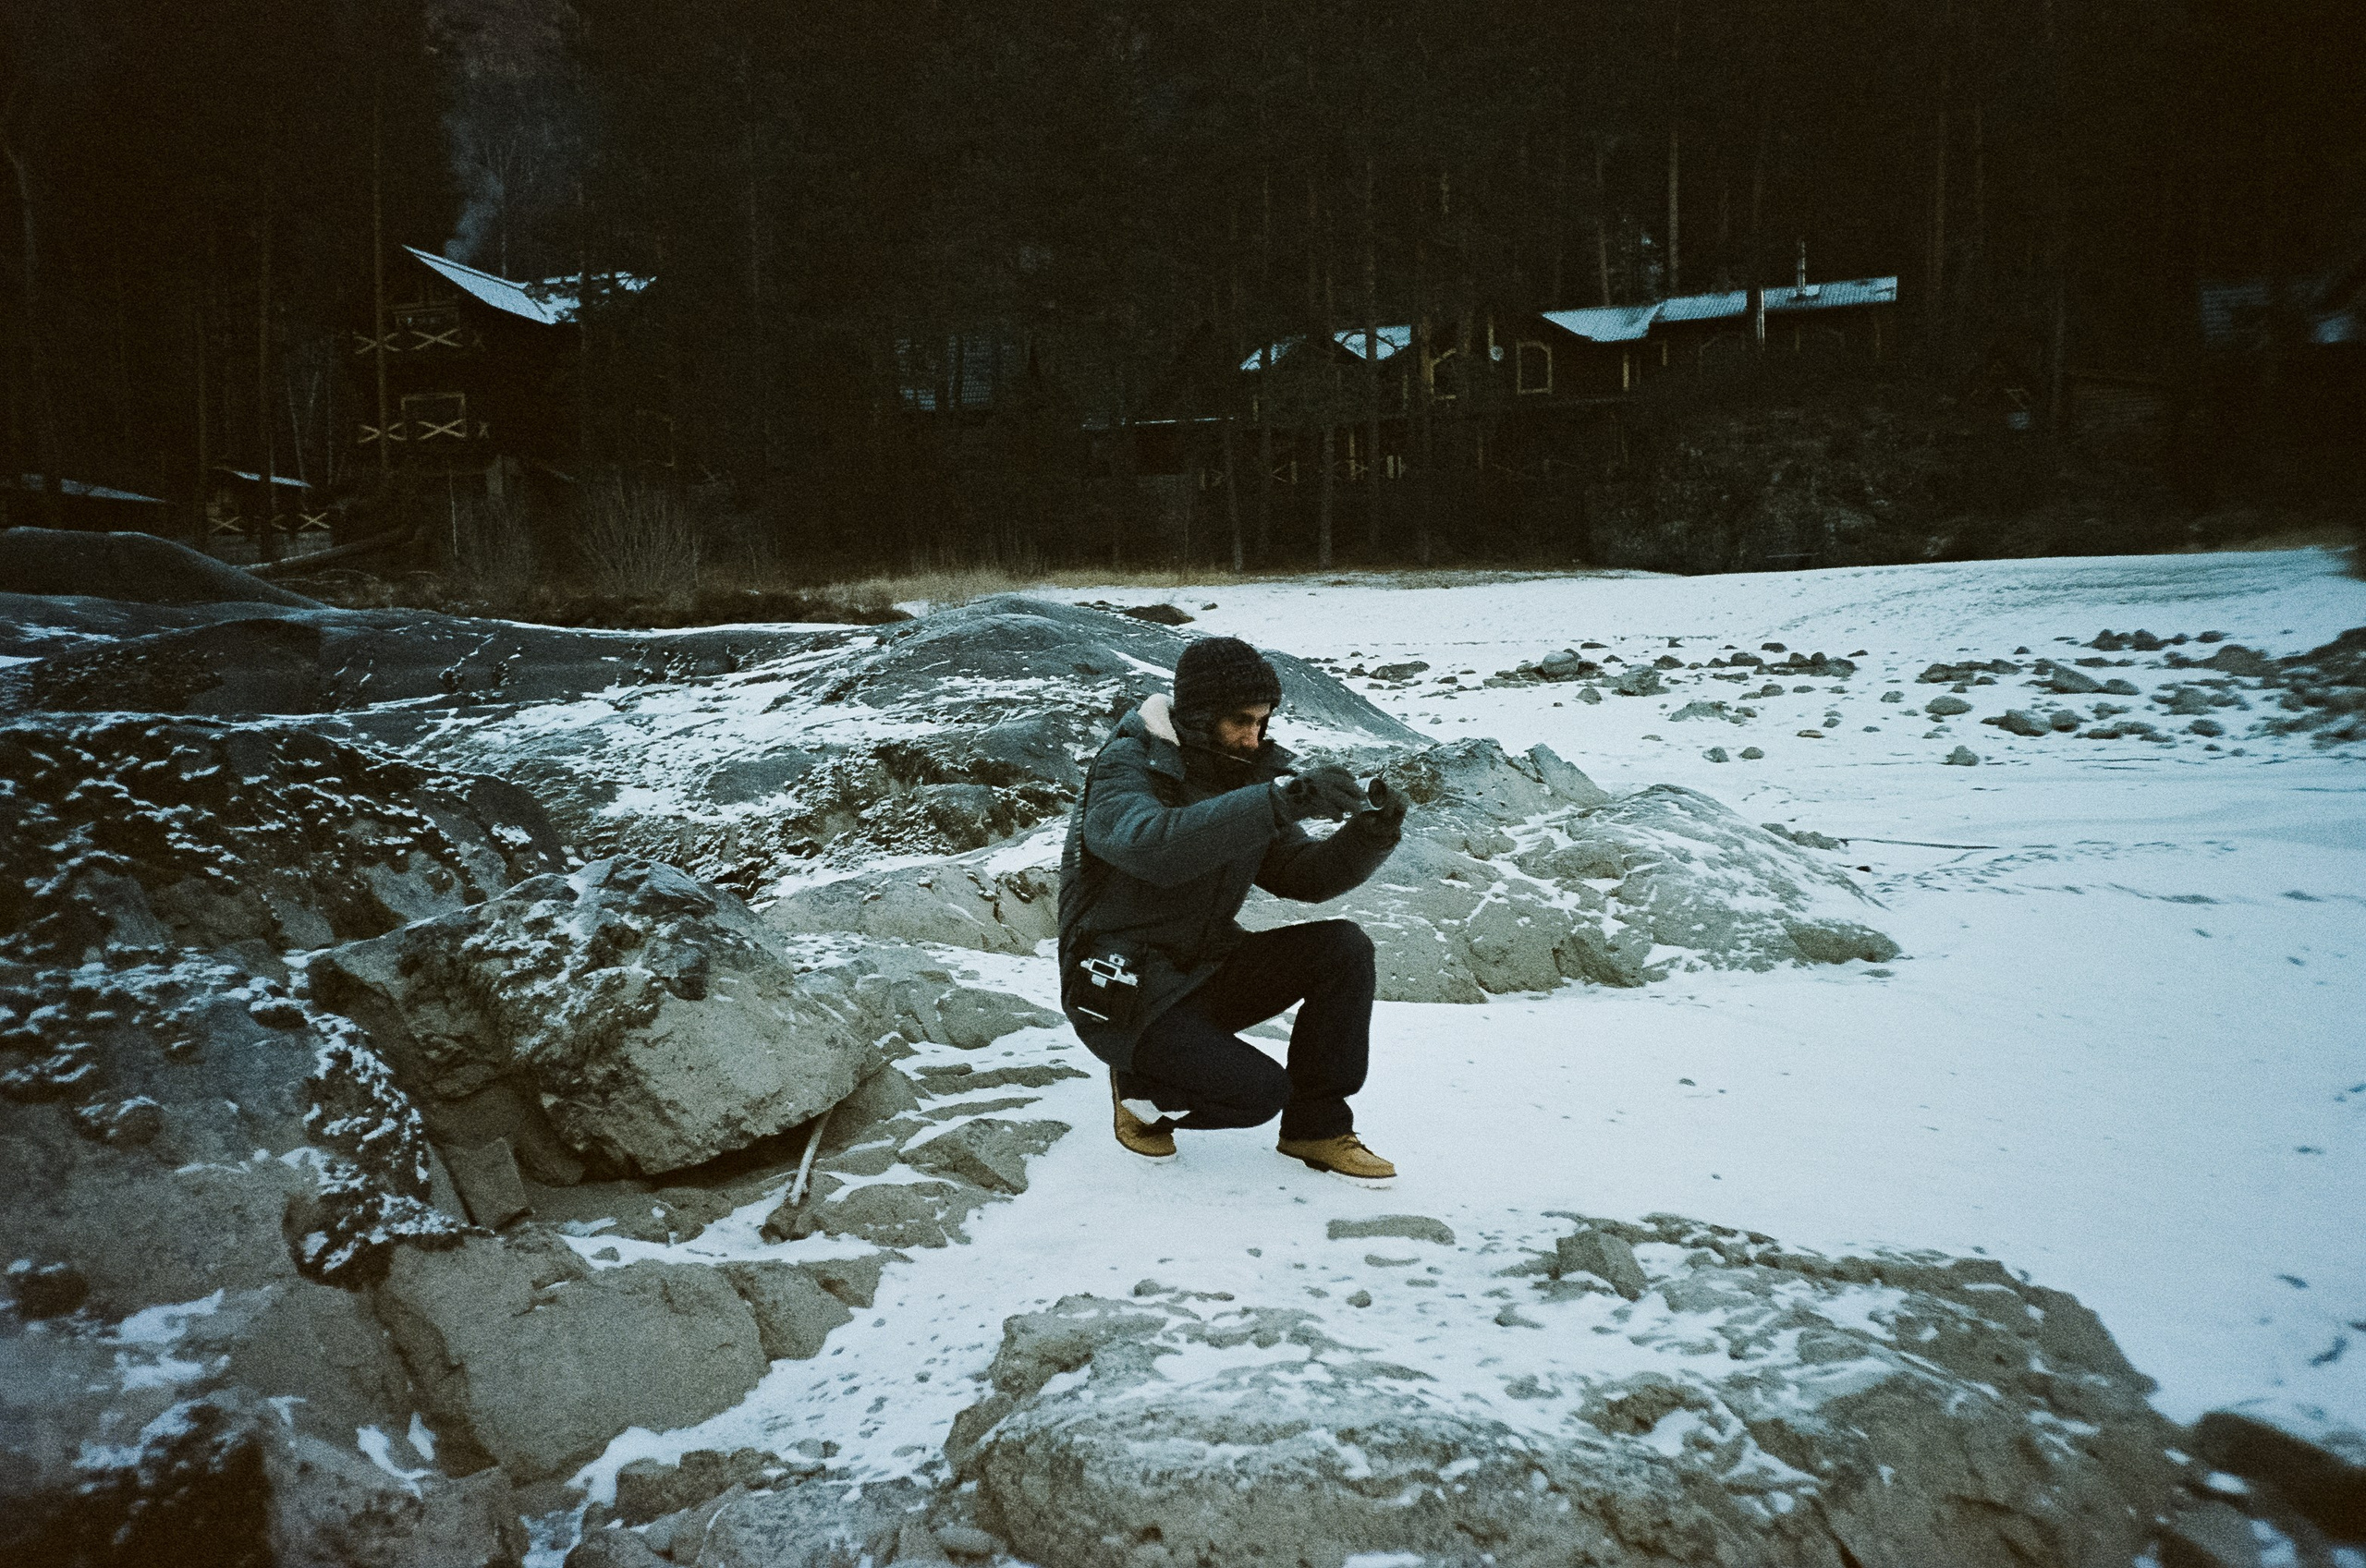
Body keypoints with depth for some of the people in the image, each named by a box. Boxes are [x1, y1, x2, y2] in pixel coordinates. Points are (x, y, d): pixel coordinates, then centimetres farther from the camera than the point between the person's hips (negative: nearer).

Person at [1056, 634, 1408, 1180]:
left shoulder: (1244, 779, 5)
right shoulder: (1127, 770, -18)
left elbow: (1303, 875, 4)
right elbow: (1154, 846, -40)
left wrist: (1372, 834, -17)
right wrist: (1282, 799, -47)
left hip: (1204, 973, 7)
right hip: (1125, 997, -7)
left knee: (1344, 947, -12)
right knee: (1261, 1091, -24)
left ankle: (1317, 1128, 0)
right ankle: (1139, 1087, 6)